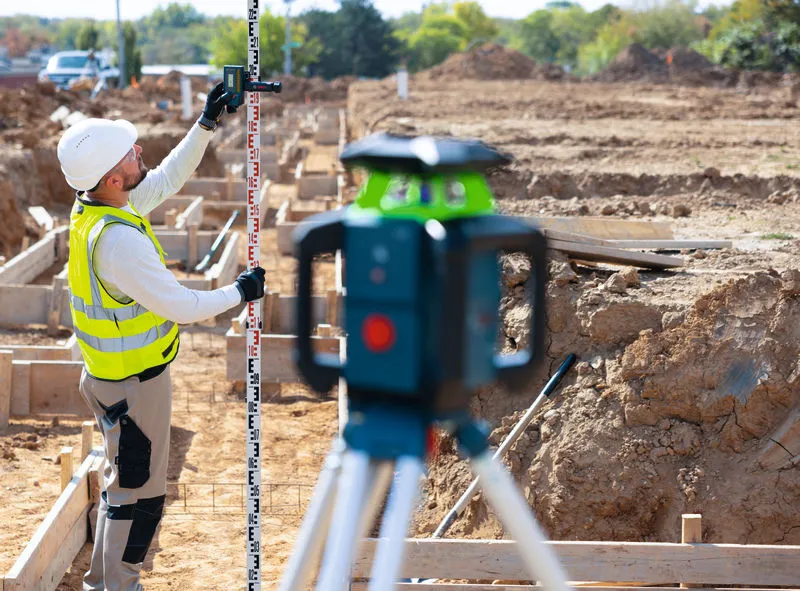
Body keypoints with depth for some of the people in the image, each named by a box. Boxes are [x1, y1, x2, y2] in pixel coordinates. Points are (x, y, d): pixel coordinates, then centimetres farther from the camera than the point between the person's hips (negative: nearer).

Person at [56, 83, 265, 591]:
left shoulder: (92, 207, -2)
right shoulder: (118, 240, -31)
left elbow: (167, 181, 13)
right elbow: (181, 306, -25)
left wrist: (207, 124, 9)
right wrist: (239, 292, -10)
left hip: (108, 375, 10)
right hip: (134, 385, -10)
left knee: (123, 481, 23)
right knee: (140, 492, 5)